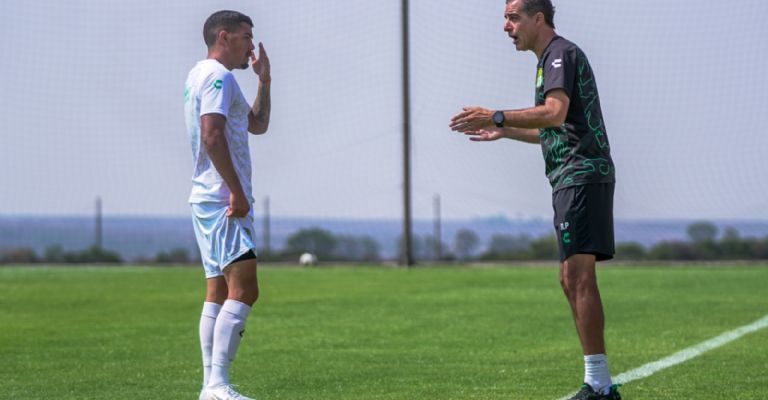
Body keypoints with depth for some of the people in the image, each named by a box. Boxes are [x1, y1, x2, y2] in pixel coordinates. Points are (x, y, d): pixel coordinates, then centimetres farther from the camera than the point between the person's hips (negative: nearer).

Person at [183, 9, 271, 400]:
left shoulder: (202, 76, 23)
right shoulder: (217, 76, -9)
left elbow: (257, 125, 30)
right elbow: (212, 136, -22)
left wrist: (264, 80, 21)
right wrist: (237, 192, -23)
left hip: (208, 201, 11)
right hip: (222, 201, -11)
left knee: (219, 293, 10)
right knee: (243, 289, -17)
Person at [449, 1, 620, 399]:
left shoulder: (561, 54, -8)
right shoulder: (551, 58, 23)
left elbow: (555, 113, -25)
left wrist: (496, 117, -27)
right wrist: (505, 132, 32)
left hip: (582, 175, -11)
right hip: (573, 179, 11)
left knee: (580, 277, -14)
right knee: (570, 280, 10)